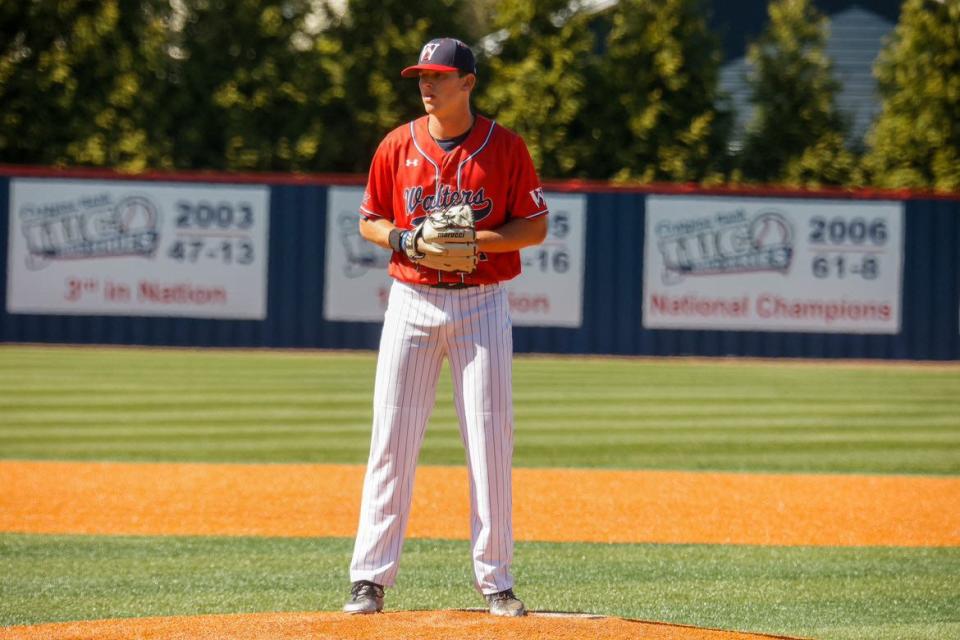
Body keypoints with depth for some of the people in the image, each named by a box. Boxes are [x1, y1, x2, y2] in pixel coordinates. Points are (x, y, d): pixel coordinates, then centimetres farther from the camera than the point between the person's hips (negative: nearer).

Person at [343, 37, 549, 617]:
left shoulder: (505, 146, -2)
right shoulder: (399, 146, 3)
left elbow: (536, 226, -1)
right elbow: (370, 221, 11)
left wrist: (474, 240, -17)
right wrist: (400, 238, -11)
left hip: (482, 305, -1)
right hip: (413, 302, 1)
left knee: (491, 439, -1)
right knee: (392, 438, -2)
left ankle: (495, 579, 7)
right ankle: (370, 577, 1)